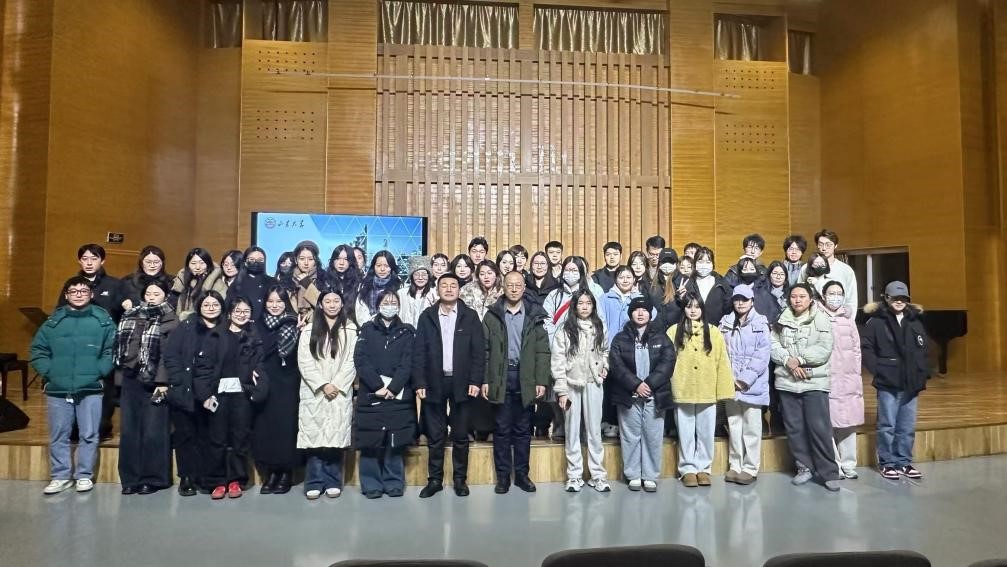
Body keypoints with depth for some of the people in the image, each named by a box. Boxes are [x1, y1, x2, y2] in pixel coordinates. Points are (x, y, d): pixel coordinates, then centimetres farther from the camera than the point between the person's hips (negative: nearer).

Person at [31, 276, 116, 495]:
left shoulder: (103, 320, 1)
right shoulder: (53, 321, 7)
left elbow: (112, 350, -1)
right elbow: (38, 350, 7)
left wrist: (99, 372, -10)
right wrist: (48, 372, -4)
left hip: (90, 389, -2)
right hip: (57, 389, 2)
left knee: (89, 435, 4)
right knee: (58, 436, 10)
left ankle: (84, 475, 17)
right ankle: (60, 476, 23)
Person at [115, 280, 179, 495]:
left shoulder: (170, 321, -1)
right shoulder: (131, 317, 16)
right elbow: (121, 346, 16)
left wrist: (162, 381, -17)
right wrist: (120, 376, 8)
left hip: (154, 382, -5)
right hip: (130, 380, 5)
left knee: (153, 432, -1)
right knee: (129, 430, 7)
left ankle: (152, 478, 8)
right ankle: (130, 478, 17)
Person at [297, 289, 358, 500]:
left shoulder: (351, 330, 5)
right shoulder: (309, 331, 7)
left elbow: (352, 362, 0)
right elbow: (304, 362, 0)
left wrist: (336, 385, -9)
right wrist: (323, 385, -9)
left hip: (340, 393, -1)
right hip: (314, 392, 1)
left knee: (336, 436, 0)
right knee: (314, 436, -1)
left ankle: (333, 482, 10)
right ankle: (314, 483, 8)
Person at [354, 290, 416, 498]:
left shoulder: (407, 331, 10)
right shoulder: (367, 330, 10)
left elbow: (408, 363, 0)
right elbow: (360, 360, -2)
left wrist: (393, 387, -13)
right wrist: (379, 385, -13)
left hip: (399, 395, 0)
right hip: (371, 394, 0)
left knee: (395, 441, 1)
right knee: (371, 441, 0)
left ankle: (394, 482, 13)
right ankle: (371, 484, 11)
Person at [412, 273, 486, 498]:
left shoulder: (470, 316, 2)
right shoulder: (427, 316, 4)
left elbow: (479, 351, -1)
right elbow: (419, 352, 1)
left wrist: (476, 381, -8)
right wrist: (419, 383, -6)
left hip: (461, 382, 0)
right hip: (434, 383, 1)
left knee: (460, 435, 8)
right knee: (435, 436, 8)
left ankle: (460, 479, 21)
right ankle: (434, 479, 20)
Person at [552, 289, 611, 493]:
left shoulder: (599, 328, 7)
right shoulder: (566, 329, -3)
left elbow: (605, 350, 25)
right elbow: (558, 361, -6)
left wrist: (605, 365, 5)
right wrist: (561, 390, -11)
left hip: (593, 384, 2)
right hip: (571, 384, -2)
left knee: (594, 430, 5)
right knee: (572, 431, 6)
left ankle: (598, 475, 14)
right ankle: (574, 476, 15)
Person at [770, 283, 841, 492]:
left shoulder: (821, 319, 0)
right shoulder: (782, 320, 10)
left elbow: (824, 350, -8)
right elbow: (773, 345, 2)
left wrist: (799, 359, -13)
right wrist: (788, 360, -14)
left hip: (815, 381, -3)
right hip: (787, 381, 4)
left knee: (819, 427, -5)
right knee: (794, 428, 8)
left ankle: (829, 472, 7)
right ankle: (805, 467, 22)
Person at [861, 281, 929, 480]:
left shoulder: (915, 322, 9)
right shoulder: (876, 321, -5)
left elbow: (922, 351, 13)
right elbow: (865, 348, -7)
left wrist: (923, 373, 4)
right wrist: (877, 370, -11)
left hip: (911, 383, 4)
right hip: (888, 383, -4)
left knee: (908, 427, 11)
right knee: (888, 425, 2)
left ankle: (904, 462, 23)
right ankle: (888, 463, 13)